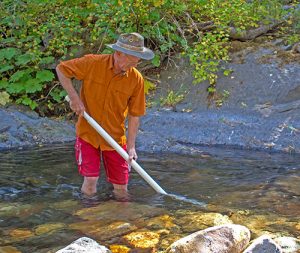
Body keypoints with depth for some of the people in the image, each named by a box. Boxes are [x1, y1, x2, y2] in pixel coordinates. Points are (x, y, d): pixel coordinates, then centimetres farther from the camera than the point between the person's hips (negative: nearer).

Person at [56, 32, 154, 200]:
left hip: (115, 138, 2)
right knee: (90, 185, -10)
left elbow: (134, 115, -4)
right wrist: (74, 97, -15)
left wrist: (131, 146, -10)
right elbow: (61, 69, -4)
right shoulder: (93, 63, -15)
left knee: (121, 191, 3)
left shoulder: (136, 79, -9)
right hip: (87, 134, -2)